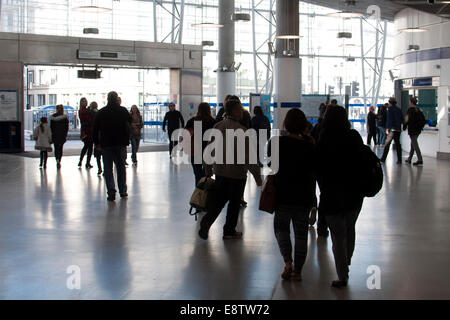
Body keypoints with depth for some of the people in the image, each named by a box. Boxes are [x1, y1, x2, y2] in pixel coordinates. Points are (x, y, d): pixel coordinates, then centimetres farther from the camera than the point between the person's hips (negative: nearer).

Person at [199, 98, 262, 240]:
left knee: (217, 201, 15)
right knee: (234, 203, 11)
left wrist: (208, 170, 19)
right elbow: (248, 157, -19)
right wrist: (257, 177, -14)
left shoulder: (217, 126, 2)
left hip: (220, 171, 5)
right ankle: (229, 231, 21)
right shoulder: (240, 130, -18)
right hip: (237, 174, -5)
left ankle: (206, 221, -4)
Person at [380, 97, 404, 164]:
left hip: (392, 129, -6)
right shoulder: (399, 109, 14)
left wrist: (387, 128, -12)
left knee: (387, 143, -3)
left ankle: (383, 159, -2)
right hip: (398, 129, 6)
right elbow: (402, 120, 15)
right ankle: (399, 160, 2)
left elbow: (389, 119, -11)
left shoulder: (390, 108, -4)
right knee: (397, 144, 7)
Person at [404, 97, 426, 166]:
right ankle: (409, 159, 26)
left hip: (412, 130, -8)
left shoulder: (410, 110, -12)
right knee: (413, 144, 17)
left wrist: (404, 127, -3)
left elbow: (407, 119, -15)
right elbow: (423, 120, 12)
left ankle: (420, 160, -13)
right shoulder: (419, 110, 9)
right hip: (418, 130, 8)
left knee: (415, 145, -7)